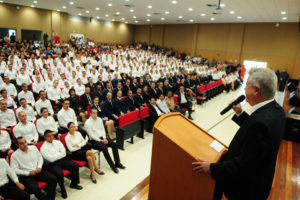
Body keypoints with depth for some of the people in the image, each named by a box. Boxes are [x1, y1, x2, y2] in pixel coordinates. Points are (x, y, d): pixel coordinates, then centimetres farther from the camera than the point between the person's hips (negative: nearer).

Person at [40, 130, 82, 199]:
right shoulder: (43, 148, -7)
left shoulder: (57, 142, 9)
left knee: (75, 166, -12)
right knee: (60, 174, -32)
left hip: (62, 160, 5)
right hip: (52, 164, -5)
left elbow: (64, 153, 3)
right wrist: (60, 154, -4)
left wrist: (56, 155, -8)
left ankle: (73, 184, 13)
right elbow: (51, 159, -15)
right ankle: (63, 190, -4)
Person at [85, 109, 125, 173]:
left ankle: (117, 163, -5)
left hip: (102, 137, 6)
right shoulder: (87, 123, -13)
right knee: (104, 148, -29)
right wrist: (100, 141, -17)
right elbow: (91, 135, -14)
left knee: (114, 144, -13)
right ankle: (112, 166, -16)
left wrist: (104, 138, -5)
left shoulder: (99, 119, 7)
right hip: (94, 140, -6)